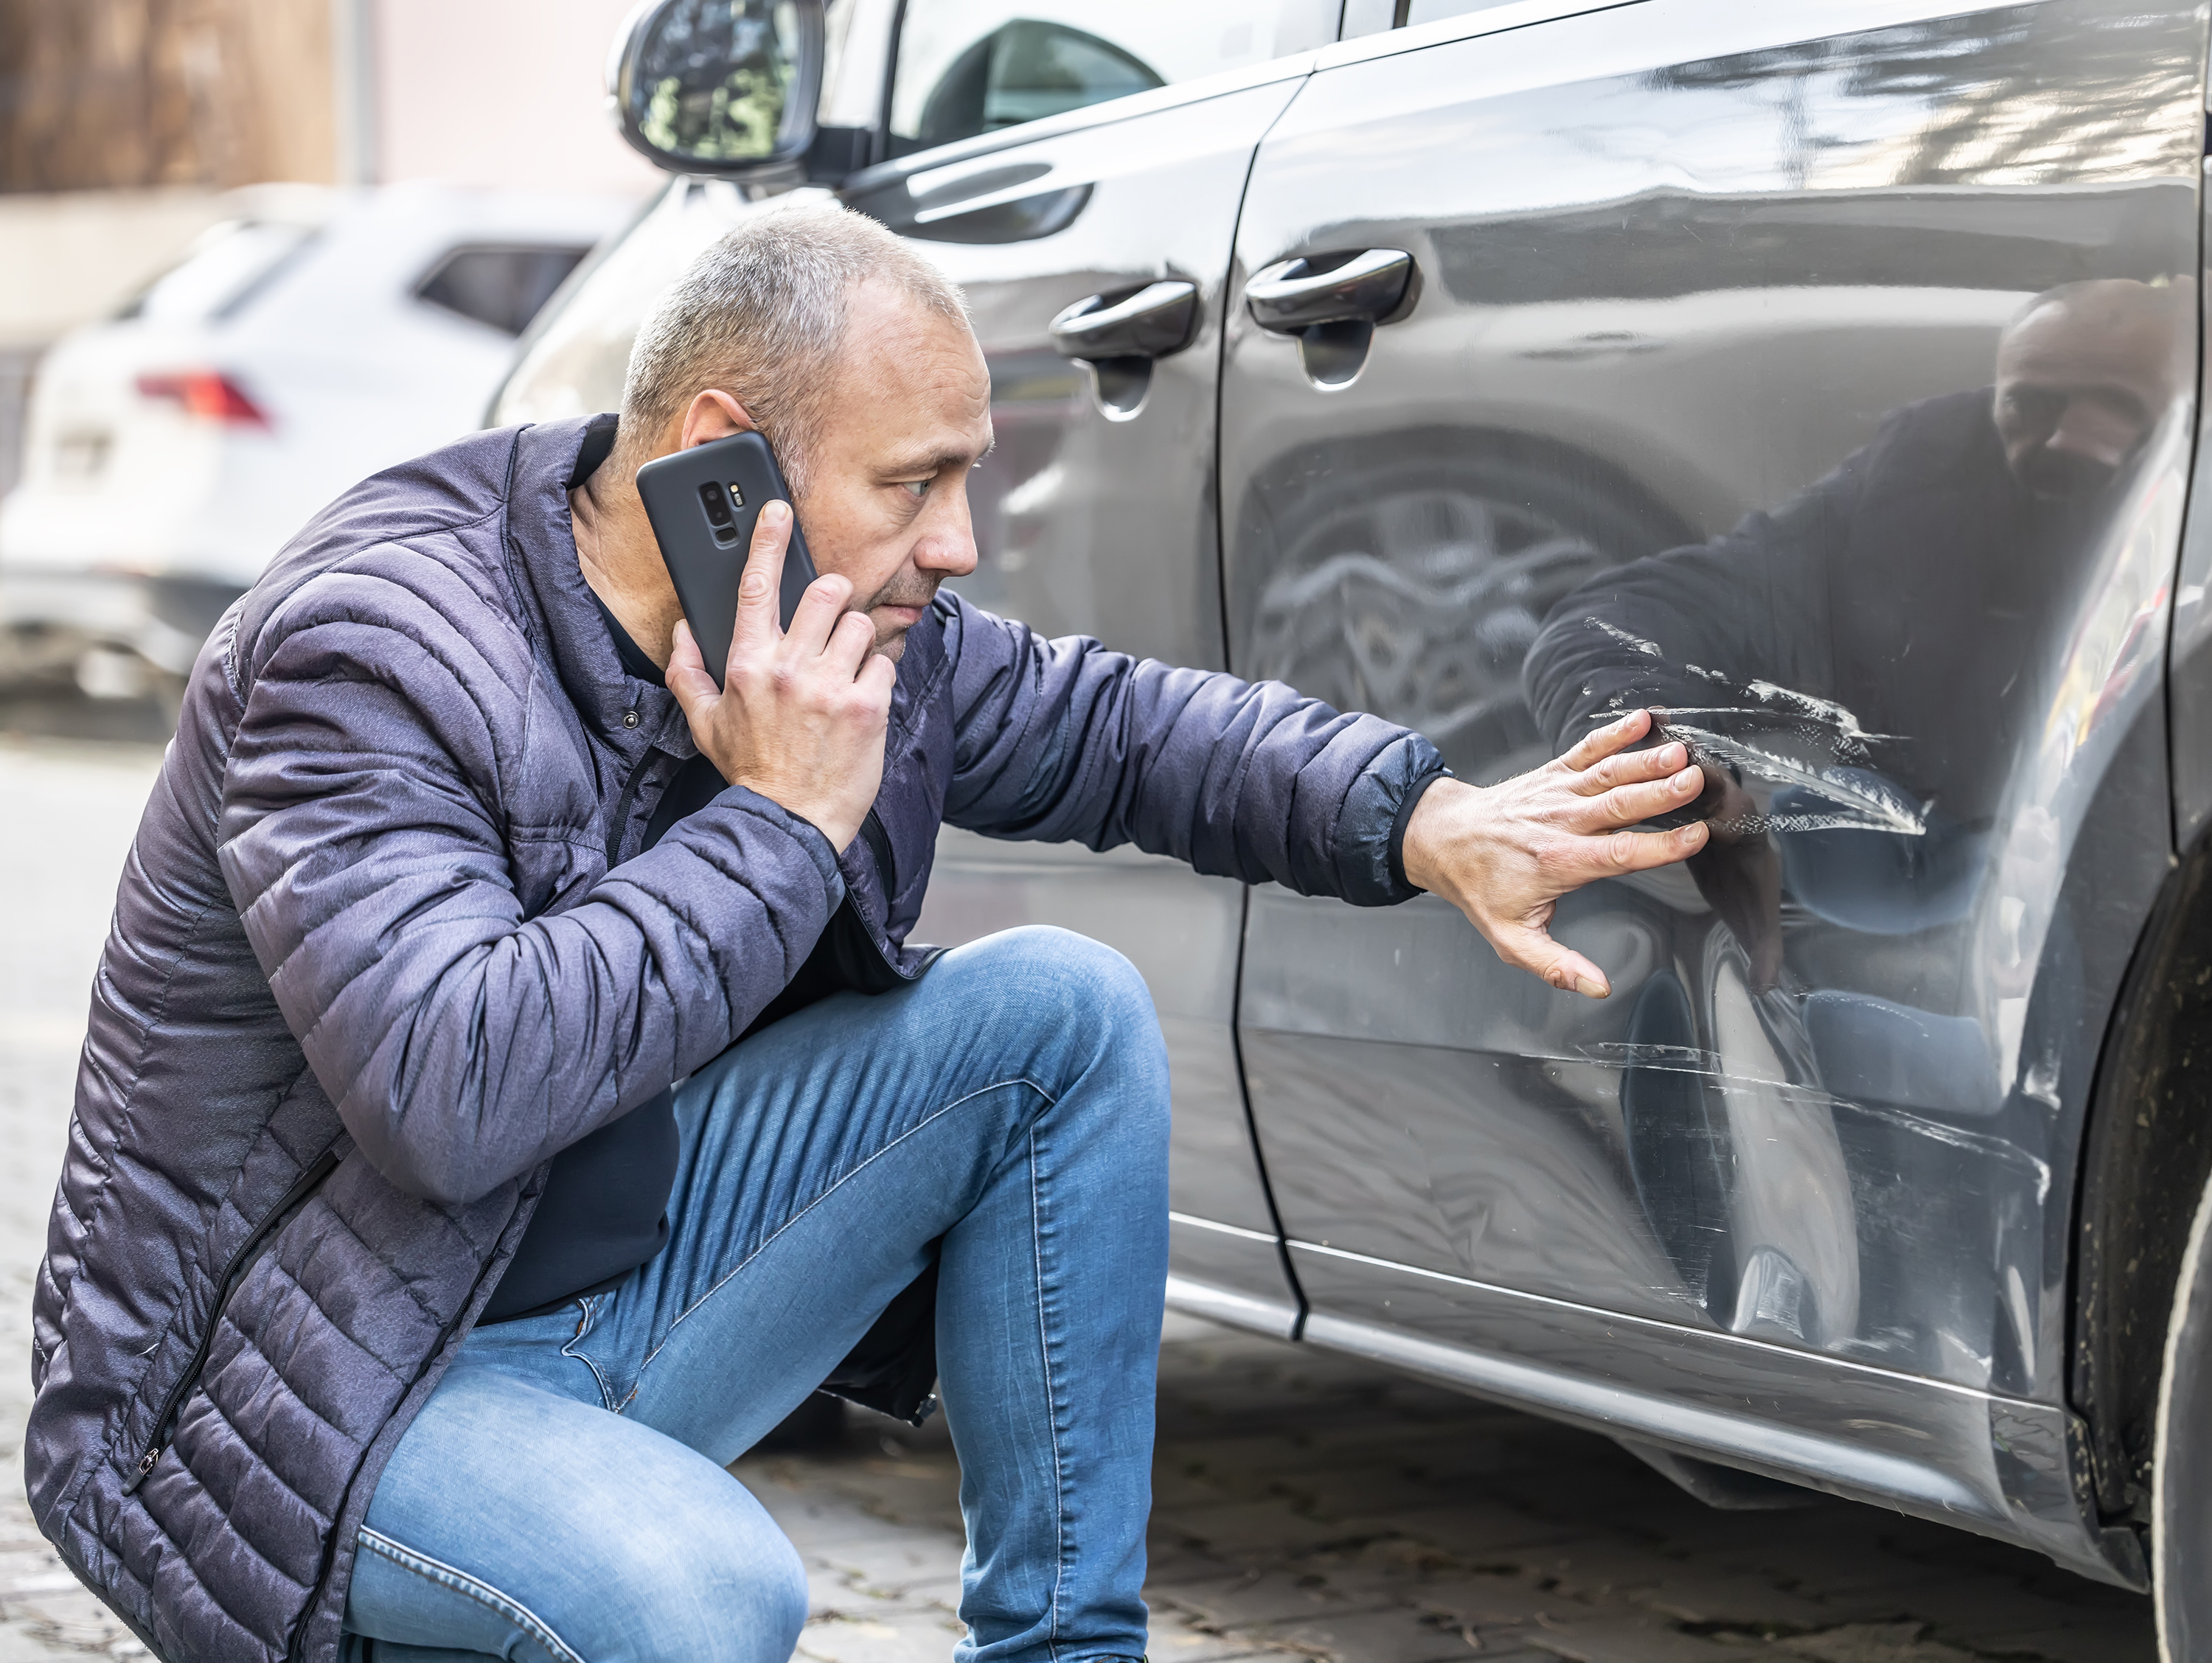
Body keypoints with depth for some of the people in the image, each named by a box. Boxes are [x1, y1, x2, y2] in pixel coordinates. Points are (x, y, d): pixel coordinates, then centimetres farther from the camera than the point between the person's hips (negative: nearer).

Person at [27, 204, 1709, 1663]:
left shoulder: (844, 630, -2)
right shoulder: (365, 653, -24)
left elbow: (1110, 723, 13)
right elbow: (450, 1096, -36)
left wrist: (1432, 823, -3)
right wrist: (782, 823, -29)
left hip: (609, 1297, 8)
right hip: (284, 1404, -8)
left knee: (1061, 1013, -2)